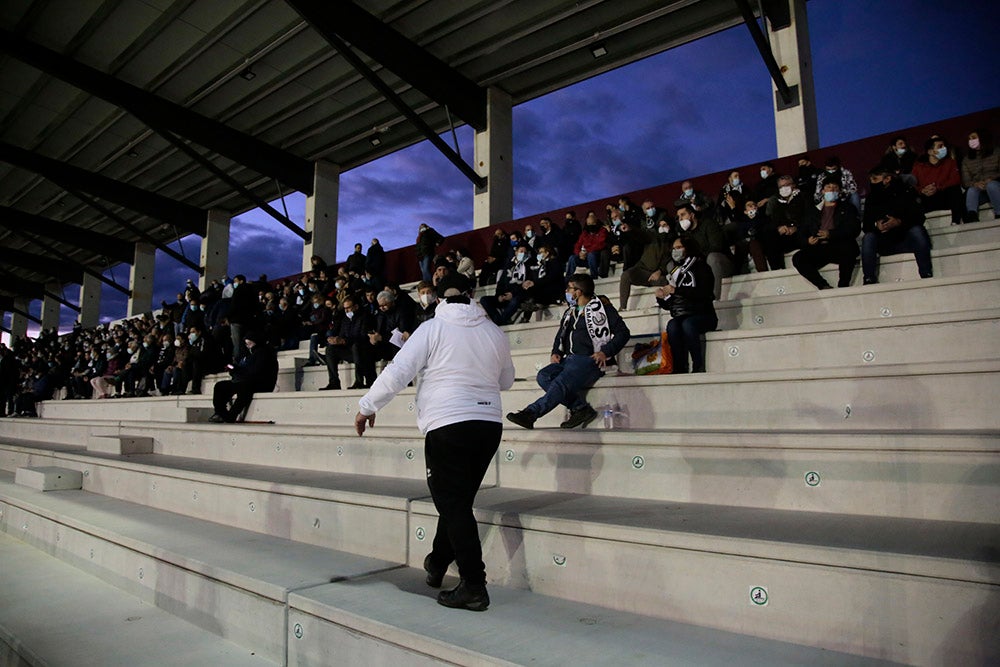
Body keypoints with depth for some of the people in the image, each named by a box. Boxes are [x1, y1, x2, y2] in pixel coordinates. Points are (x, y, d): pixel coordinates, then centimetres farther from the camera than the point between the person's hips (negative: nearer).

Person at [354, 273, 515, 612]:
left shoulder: (433, 328, -4)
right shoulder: (494, 332, 9)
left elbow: (398, 371, -9)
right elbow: (506, 380, 21)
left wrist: (367, 406, 3)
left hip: (447, 423, -5)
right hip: (489, 422, 6)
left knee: (453, 504, 1)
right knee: (459, 501, 18)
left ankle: (474, 586, 0)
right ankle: (437, 564, 34)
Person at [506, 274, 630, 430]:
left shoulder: (601, 307, 5)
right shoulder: (569, 313, 27)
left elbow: (623, 332, 0)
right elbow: (560, 336, 34)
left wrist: (605, 352, -13)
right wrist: (556, 352, 11)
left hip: (589, 360, -7)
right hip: (568, 359, 7)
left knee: (561, 383, -32)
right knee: (543, 376, -23)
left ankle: (530, 413, -39)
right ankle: (580, 407, -24)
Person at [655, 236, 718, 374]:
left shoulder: (700, 267, 6)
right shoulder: (675, 272, 21)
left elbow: (704, 293, -13)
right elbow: (668, 305, 23)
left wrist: (676, 290, -15)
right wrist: (661, 298, 1)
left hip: (703, 316, -3)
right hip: (680, 317, 4)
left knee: (687, 324, -36)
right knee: (672, 325, -31)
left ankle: (699, 367, -30)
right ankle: (680, 368, -32)